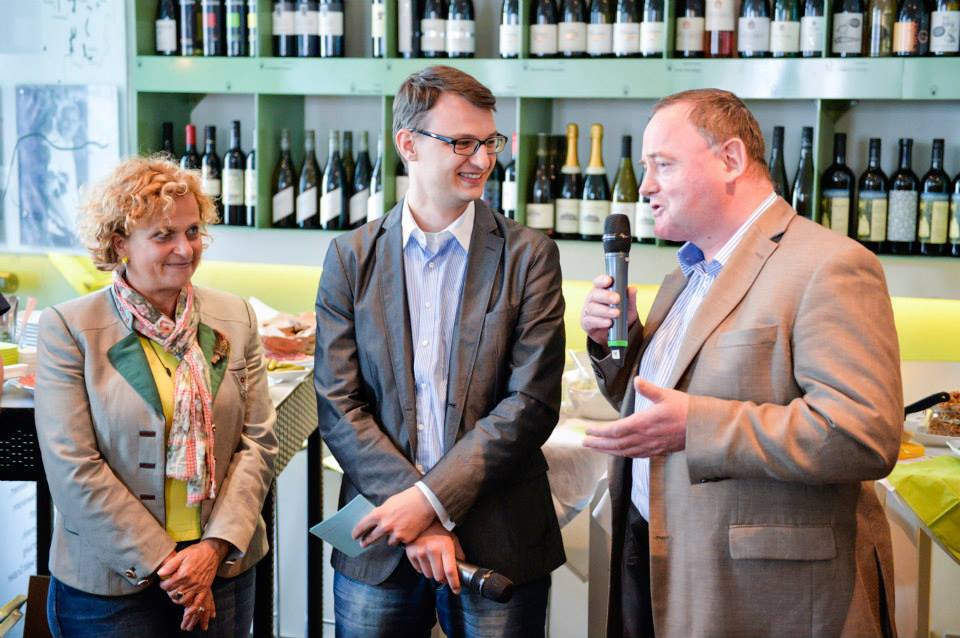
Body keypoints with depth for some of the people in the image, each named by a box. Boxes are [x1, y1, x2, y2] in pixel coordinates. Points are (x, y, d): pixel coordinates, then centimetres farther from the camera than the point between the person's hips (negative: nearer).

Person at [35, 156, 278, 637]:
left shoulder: (235, 319, 4)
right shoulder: (68, 327, -7)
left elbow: (258, 442, 1)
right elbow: (73, 469, -11)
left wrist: (214, 547, -10)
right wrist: (161, 562, -12)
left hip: (224, 566, 3)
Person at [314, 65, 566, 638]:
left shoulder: (528, 256, -2)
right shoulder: (351, 257, 3)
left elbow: (533, 402, -8)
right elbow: (338, 407, -3)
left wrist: (432, 499, -15)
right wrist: (417, 519, -12)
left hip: (500, 544, -1)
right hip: (378, 546, 1)